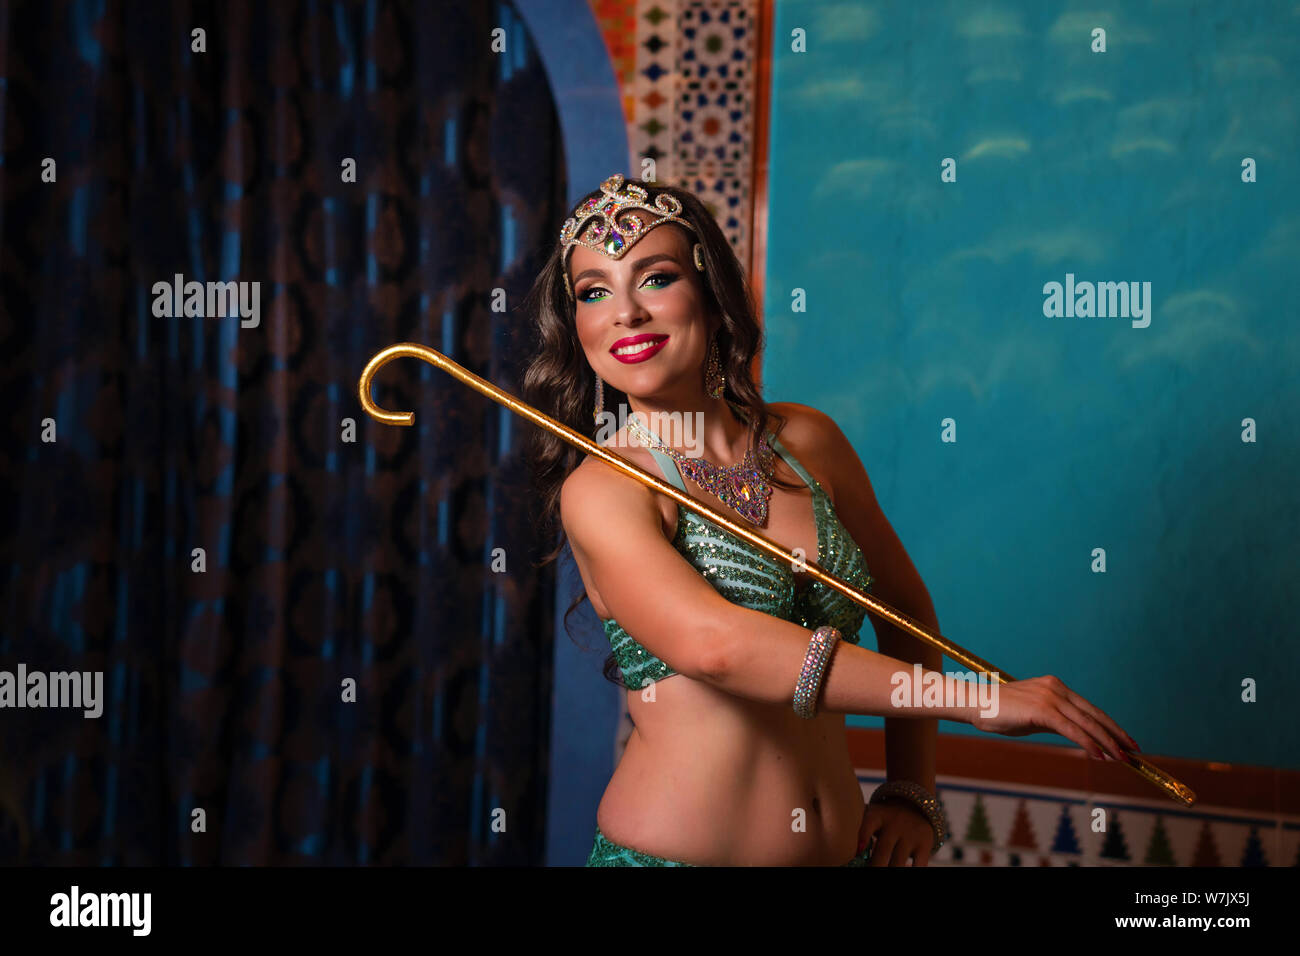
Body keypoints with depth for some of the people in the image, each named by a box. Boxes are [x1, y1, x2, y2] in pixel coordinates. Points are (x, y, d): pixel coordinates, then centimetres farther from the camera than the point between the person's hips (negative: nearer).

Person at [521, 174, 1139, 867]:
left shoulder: (805, 440, 4)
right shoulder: (600, 490, -12)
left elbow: (905, 606, 15)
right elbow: (711, 643, -28)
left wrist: (911, 790, 4)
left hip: (843, 848, 5)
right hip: (670, 850, -4)